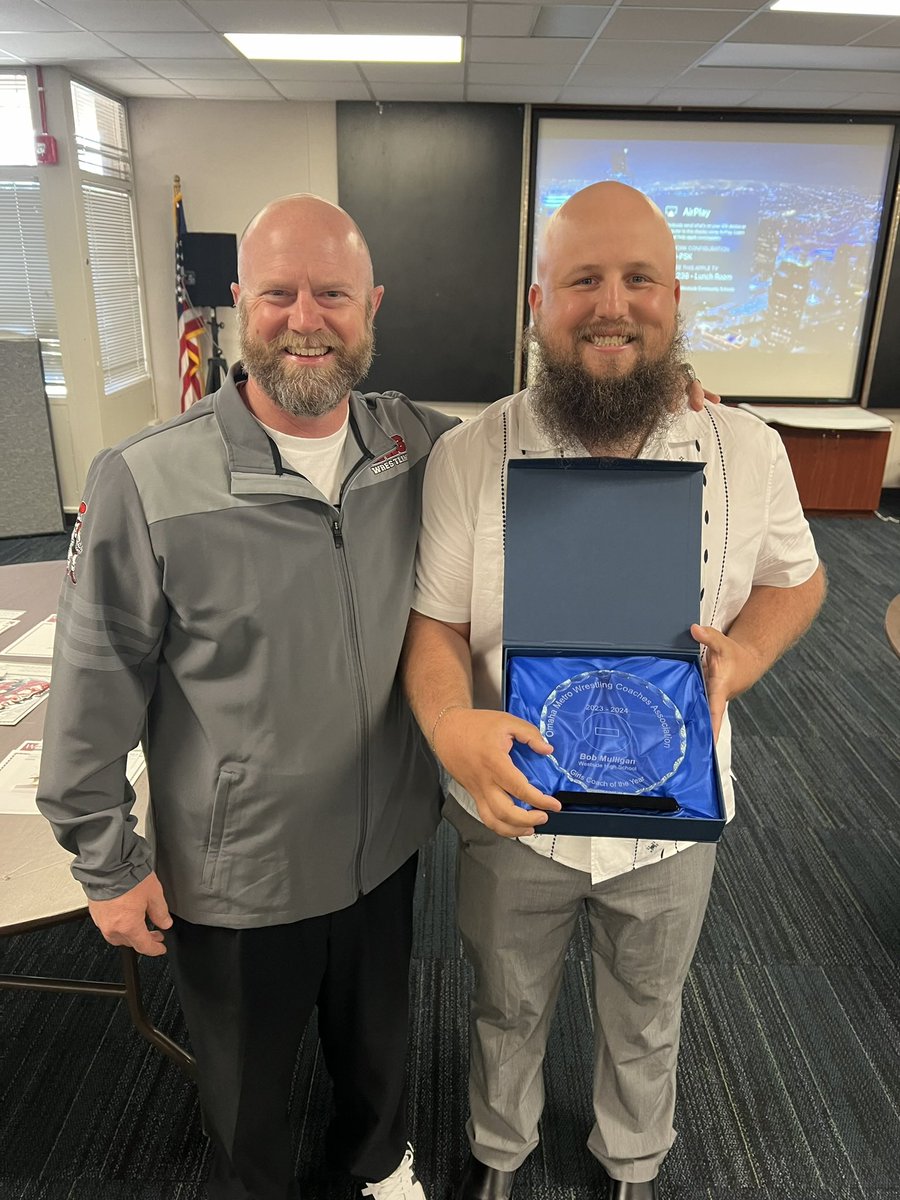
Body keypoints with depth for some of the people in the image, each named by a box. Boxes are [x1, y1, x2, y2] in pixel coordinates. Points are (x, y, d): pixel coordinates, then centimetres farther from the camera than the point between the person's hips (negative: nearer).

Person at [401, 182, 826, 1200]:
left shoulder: (747, 451, -11)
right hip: (515, 810, -1)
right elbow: (434, 624, -12)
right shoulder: (466, 455, -16)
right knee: (508, 1013, 26)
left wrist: (738, 657, -17)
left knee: (645, 1020, 28)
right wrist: (451, 725, -33)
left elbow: (796, 578, 5)